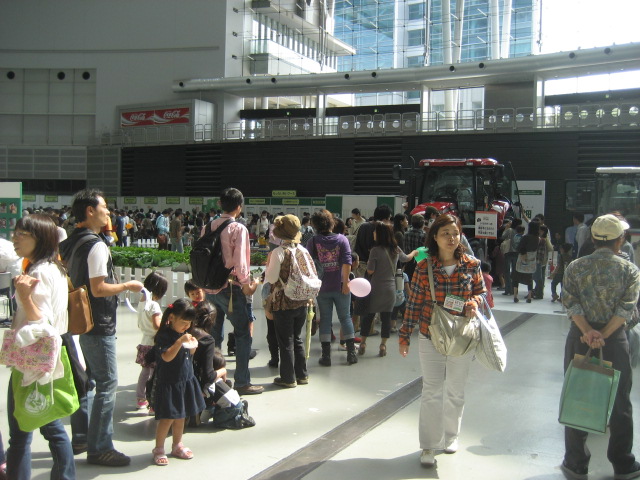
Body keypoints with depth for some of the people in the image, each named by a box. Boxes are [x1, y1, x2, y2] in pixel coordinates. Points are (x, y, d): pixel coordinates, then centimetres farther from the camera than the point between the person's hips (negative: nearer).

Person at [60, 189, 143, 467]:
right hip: (99, 326, -10)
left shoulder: (69, 244, 9)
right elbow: (98, 289, -23)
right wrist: (127, 286, -10)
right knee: (107, 384, -2)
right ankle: (99, 448, 5)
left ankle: (80, 438, 31)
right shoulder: (96, 245, -18)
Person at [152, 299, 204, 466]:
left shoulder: (184, 334, 9)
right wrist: (180, 341, -32)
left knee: (180, 416, 17)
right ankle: (158, 449, 13)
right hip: (169, 382, -7)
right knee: (167, 418, -3)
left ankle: (177, 445, 31)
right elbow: (166, 357, -25)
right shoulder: (164, 335, -15)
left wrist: (192, 347, -2)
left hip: (185, 381, 8)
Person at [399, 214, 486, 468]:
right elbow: (414, 303, -2)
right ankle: (429, 446, 12)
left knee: (455, 391, 15)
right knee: (431, 392, 2)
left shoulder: (472, 265, -4)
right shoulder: (424, 268, -6)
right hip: (430, 337, -1)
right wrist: (405, 336, -1)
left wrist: (474, 302, -16)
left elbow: (481, 292, 8)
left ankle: (451, 435, 36)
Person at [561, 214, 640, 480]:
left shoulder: (575, 267, 1)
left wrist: (588, 332, -17)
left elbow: (571, 302, -10)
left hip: (580, 337, 1)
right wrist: (604, 335, -18)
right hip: (615, 340, -1)